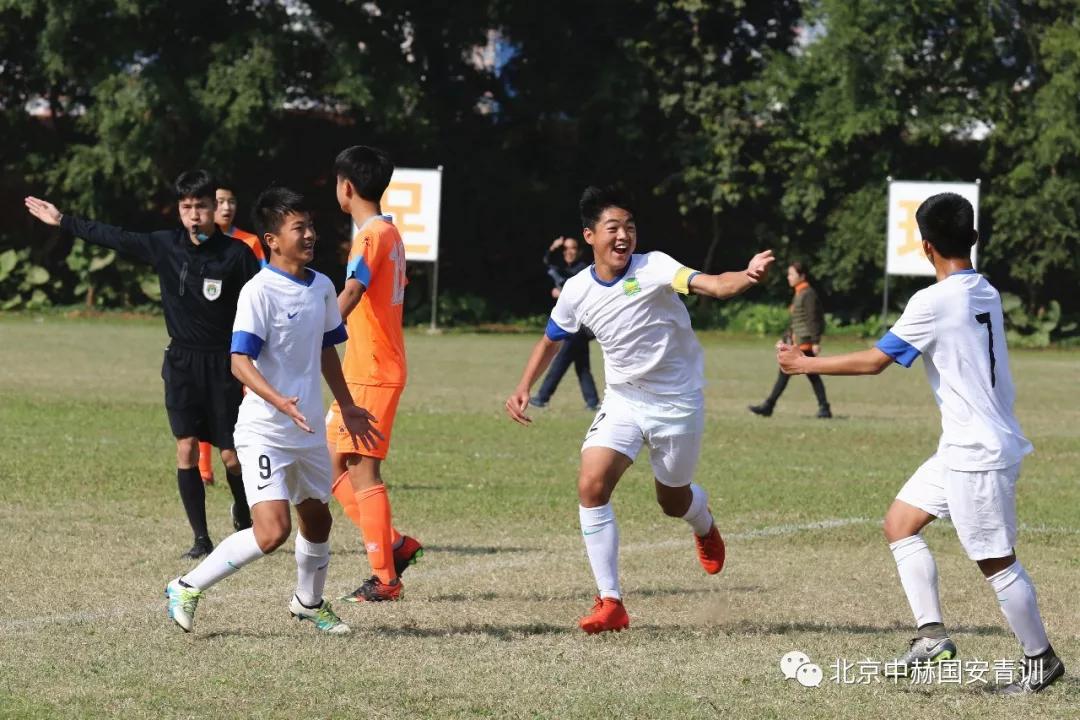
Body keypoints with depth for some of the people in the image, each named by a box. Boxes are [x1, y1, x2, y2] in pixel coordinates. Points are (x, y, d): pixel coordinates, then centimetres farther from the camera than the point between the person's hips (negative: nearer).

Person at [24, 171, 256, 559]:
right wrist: (63, 221, 15)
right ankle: (201, 538, 0)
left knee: (233, 456, 0)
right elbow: (113, 237, 9)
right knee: (186, 447, -7)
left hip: (223, 364, -3)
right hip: (181, 362, 3)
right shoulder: (165, 246, 0)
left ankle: (244, 516, 30)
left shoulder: (236, 254, -9)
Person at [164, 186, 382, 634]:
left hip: (309, 431, 8)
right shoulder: (259, 291, -17)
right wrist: (280, 401, -37)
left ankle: (309, 603, 45)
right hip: (264, 431, -8)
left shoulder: (322, 287, 7)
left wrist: (346, 407, 26)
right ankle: (187, 589, -5)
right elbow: (240, 362, -23)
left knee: (317, 520, 21)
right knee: (271, 532, -19)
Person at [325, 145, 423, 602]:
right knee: (331, 464, 12)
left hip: (370, 373, -10)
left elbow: (351, 293, -30)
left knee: (361, 470, -7)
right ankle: (395, 545, 12)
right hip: (365, 371, 10)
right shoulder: (390, 234, 16)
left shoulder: (371, 236, -15)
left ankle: (385, 579, -5)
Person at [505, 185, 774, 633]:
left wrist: (747, 277, -58)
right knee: (591, 485, -18)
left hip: (677, 402, -3)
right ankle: (610, 602, -12)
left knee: (673, 502, 13)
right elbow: (551, 340, 13)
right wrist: (523, 389, 2)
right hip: (622, 400, 3)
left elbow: (711, 285, -37)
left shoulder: (653, 269, -20)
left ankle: (704, 526, 54)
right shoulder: (578, 291, -6)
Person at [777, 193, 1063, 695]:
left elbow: (873, 361, -13)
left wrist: (805, 364, -2)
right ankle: (932, 635, 9)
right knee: (899, 523, 12)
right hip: (962, 447, 9)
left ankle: (1041, 660, 9)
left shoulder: (933, 302, -18)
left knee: (996, 562, -1)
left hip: (978, 453, -9)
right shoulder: (987, 294, 7)